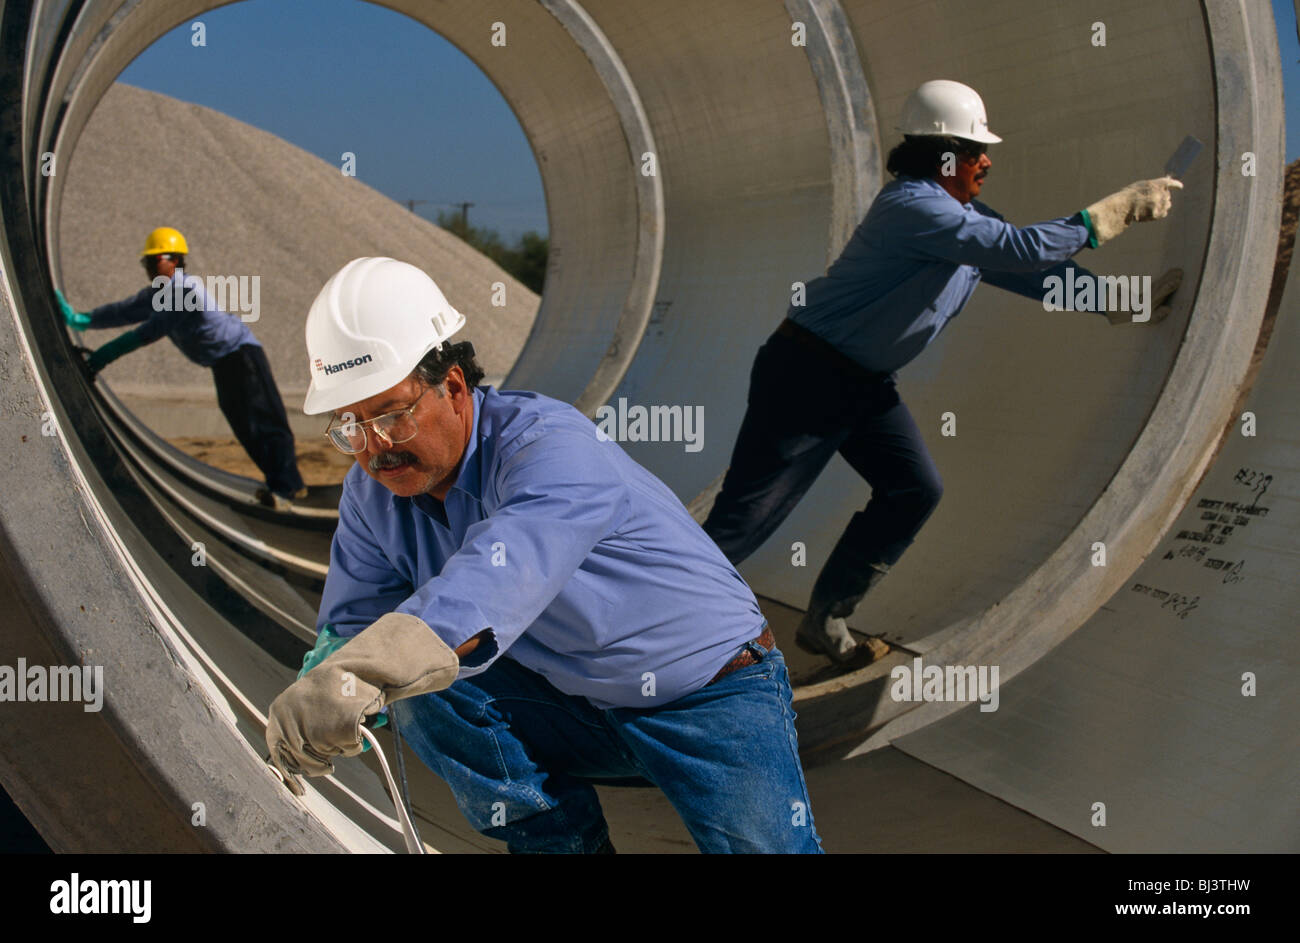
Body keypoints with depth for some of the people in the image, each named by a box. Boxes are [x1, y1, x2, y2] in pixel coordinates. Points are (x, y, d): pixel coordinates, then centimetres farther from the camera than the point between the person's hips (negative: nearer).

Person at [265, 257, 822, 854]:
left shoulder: (549, 444, -28)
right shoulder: (372, 496, -3)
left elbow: (503, 574, -47)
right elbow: (349, 623, 1)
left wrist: (357, 678, -61)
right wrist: (324, 681, -25)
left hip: (715, 696, -6)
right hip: (578, 709, 6)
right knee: (417, 693, -16)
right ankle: (561, 839, -4)